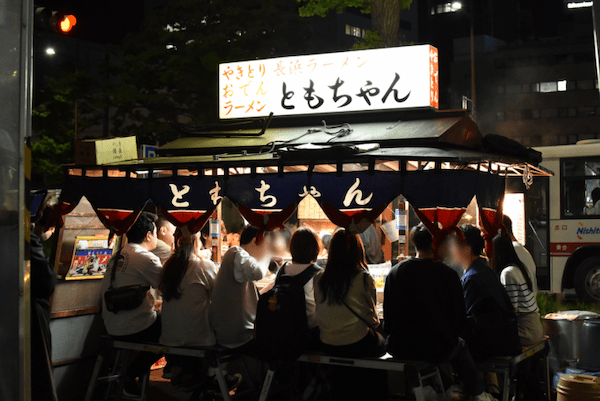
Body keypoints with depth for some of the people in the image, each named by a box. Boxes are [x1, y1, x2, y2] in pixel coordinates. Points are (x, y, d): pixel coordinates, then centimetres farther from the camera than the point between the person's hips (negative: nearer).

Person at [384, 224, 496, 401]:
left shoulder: (395, 272, -5)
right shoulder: (449, 275, -12)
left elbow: (388, 316, 0)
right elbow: (459, 321, -5)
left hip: (399, 349, 3)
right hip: (436, 350, -2)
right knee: (460, 346, 31)